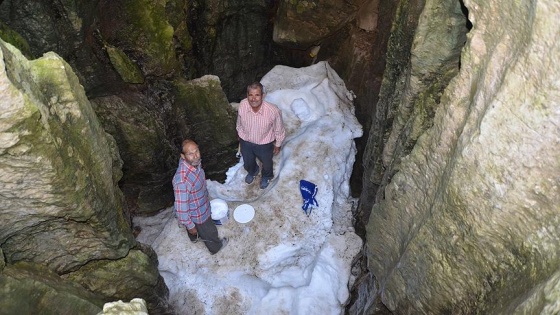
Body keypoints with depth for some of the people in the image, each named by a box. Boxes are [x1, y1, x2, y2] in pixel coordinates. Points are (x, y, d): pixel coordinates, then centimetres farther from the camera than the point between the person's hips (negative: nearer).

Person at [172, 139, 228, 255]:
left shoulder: (193, 162, -20)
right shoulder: (182, 180, -46)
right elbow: (181, 208, -33)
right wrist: (190, 226, -19)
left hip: (199, 204, 7)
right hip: (197, 214, -7)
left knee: (196, 226, 38)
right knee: (210, 232, 24)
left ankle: (194, 237, 69)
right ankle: (215, 247, 56)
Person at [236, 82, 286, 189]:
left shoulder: (273, 111, -35)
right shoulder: (242, 105, -27)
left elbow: (279, 130, -16)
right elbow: (239, 123, -4)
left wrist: (278, 145, -2)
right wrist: (239, 134, 12)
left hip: (264, 144, -2)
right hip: (246, 141, 2)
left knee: (266, 163, 29)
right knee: (247, 163, 30)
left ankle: (266, 176, 65)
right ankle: (252, 172, 67)